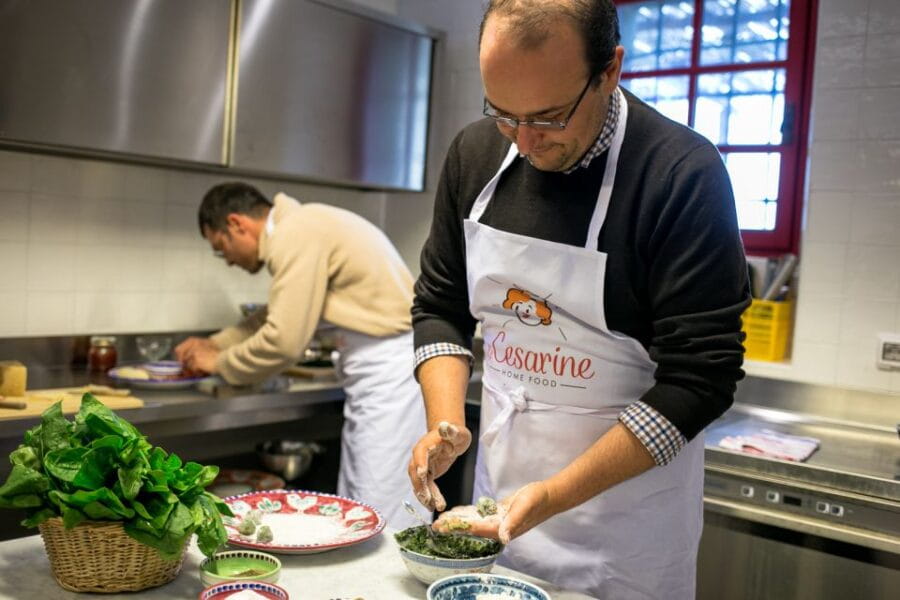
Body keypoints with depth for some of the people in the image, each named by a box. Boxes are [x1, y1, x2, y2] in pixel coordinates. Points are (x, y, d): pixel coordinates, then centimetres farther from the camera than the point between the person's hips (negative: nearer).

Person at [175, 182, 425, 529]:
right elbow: (283, 316, 27)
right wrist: (217, 343, 22)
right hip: (385, 370, 10)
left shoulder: (297, 236, -16)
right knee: (354, 515, 15)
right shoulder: (304, 227, 15)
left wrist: (220, 363, -1)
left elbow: (284, 341, -18)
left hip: (390, 372, -10)